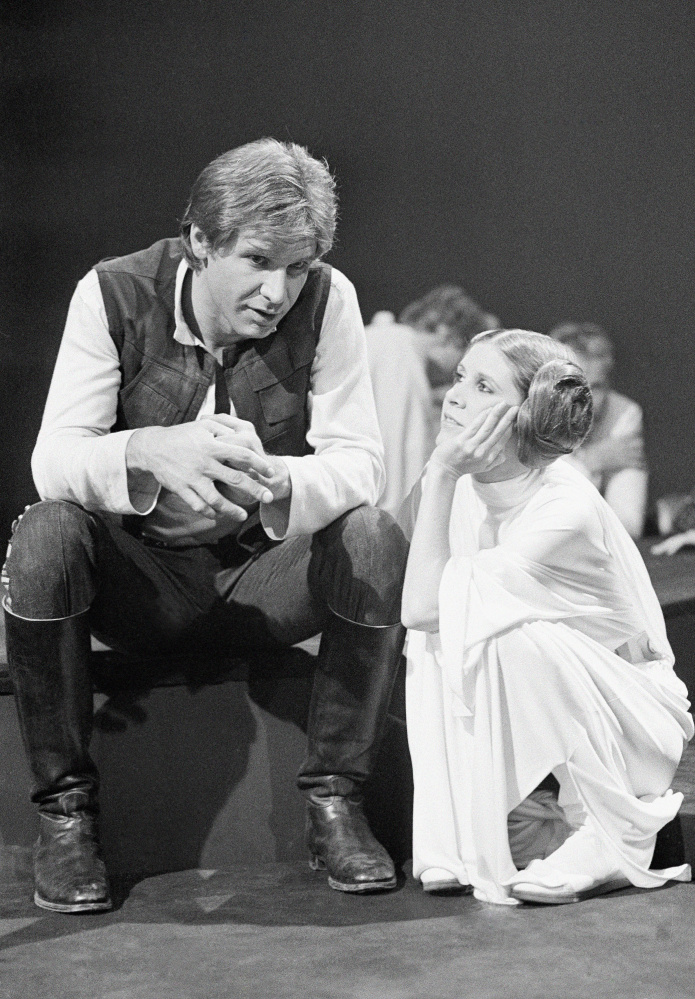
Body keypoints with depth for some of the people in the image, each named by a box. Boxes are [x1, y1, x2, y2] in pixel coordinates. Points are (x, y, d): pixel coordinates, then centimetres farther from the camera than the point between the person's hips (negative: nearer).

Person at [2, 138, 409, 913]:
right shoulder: (114, 295, -13)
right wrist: (154, 453, -43)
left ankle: (334, 802, -13)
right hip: (139, 577, -1)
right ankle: (65, 811, -16)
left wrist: (277, 485, -41)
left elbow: (359, 460, -17)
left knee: (376, 538, -28)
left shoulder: (326, 301, -11)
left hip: (263, 575, 1)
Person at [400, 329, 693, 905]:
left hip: (631, 723, -6)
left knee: (513, 635, -31)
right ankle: (526, 821, -7)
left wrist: (442, 474, -27)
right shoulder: (460, 489, -5)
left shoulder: (567, 508, -26)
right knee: (427, 648, -18)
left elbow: (424, 606, -30)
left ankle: (618, 835, -16)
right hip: (523, 727, 6)